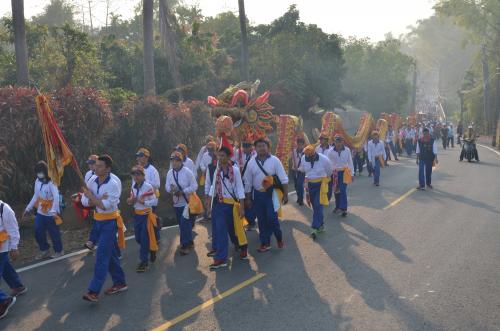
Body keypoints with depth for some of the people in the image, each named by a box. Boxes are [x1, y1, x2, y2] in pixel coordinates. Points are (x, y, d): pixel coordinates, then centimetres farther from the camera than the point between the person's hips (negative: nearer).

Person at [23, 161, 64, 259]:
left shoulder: (51, 182, -18)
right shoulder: (37, 181, 3)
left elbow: (56, 197, -28)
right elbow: (35, 196, 14)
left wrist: (54, 211, -41)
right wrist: (28, 209, 13)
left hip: (50, 214, -7)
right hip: (40, 213, 7)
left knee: (54, 233, 5)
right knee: (38, 232, 12)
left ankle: (59, 251, 24)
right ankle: (45, 250, 30)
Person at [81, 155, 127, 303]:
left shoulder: (113, 185, -18)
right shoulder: (92, 182, 1)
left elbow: (105, 206, -24)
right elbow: (85, 202, -3)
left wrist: (91, 196, -16)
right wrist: (98, 200, -19)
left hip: (110, 223, -7)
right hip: (98, 221, 7)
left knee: (102, 256, -9)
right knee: (110, 254, 15)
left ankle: (94, 291, -8)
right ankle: (120, 283, 28)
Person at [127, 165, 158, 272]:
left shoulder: (148, 186, -16)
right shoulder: (133, 186, 3)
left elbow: (155, 201, -16)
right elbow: (131, 200, 14)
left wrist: (143, 201, -28)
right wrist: (130, 201, -9)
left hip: (146, 214, -7)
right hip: (136, 214, 7)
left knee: (145, 239, -2)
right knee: (138, 238, 14)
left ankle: (143, 261, 8)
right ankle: (151, 250, 40)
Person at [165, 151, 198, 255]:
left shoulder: (187, 172, -14)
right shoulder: (170, 173, 1)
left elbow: (194, 186, -13)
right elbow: (167, 186, 2)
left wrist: (183, 192, -22)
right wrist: (171, 189, -22)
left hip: (187, 202, -5)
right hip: (177, 203, 5)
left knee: (185, 224, -11)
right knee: (182, 224, 13)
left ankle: (186, 246, -1)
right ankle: (189, 243, 31)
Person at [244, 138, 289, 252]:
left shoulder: (274, 160, -7)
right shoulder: (251, 163, 2)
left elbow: (284, 179, -5)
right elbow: (248, 182, 8)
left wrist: (285, 195, -8)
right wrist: (248, 199, 8)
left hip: (272, 193, -3)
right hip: (258, 194, 3)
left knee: (272, 218, -9)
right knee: (262, 220, 9)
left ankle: (279, 238, 18)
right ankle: (265, 243, 22)